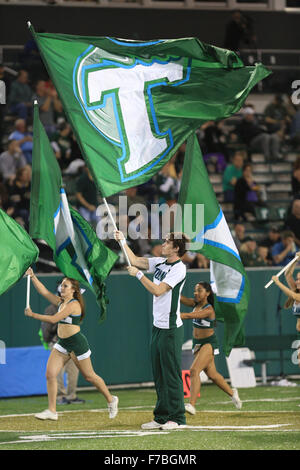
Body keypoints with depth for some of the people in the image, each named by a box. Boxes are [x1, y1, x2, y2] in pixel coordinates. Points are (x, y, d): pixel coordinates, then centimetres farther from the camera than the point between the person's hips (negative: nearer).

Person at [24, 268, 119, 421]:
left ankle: (111, 400, 26)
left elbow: (53, 319, -23)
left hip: (76, 343, -8)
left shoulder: (74, 304, -18)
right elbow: (44, 291, 9)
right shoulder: (61, 302, 9)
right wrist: (32, 277, -2)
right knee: (50, 374, -6)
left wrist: (32, 314, -17)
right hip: (62, 343, 8)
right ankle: (52, 411, -4)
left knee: (89, 376, 5)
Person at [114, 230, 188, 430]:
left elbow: (157, 290, -18)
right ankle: (161, 417, 15)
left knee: (171, 374, -6)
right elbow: (135, 261, 20)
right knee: (159, 375, 10)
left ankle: (177, 418, -1)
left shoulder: (179, 268, -13)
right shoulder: (160, 262, 11)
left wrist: (139, 274, -11)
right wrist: (122, 241, 14)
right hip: (158, 327, 9)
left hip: (171, 329, -9)